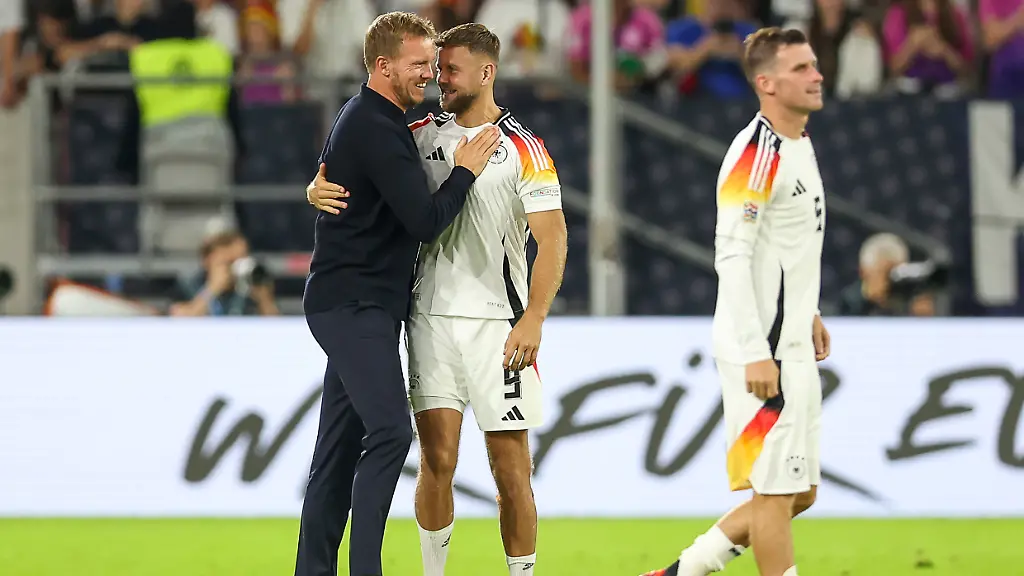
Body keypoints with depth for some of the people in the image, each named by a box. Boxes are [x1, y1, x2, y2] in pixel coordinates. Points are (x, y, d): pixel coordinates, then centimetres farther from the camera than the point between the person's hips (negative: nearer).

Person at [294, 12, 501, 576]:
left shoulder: (363, 119, 16)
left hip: (354, 306, 11)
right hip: (356, 307, -11)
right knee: (390, 430, -18)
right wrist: (465, 171, -5)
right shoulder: (378, 131, -16)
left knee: (340, 446, 9)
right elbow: (426, 221, -20)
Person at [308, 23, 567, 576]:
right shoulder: (421, 135, 9)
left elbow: (552, 236, -7)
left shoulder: (521, 147, -3)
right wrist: (319, 188, -8)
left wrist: (533, 318, -17)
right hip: (431, 318, 3)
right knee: (437, 458, -3)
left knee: (510, 468, -2)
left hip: (498, 321, -3)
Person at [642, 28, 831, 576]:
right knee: (776, 489, -6)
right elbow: (731, 257, -22)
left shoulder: (799, 142, 13)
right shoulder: (756, 153, -17)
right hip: (761, 351, -10)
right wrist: (755, 353, -25)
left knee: (800, 491, 13)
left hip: (792, 346, 10)